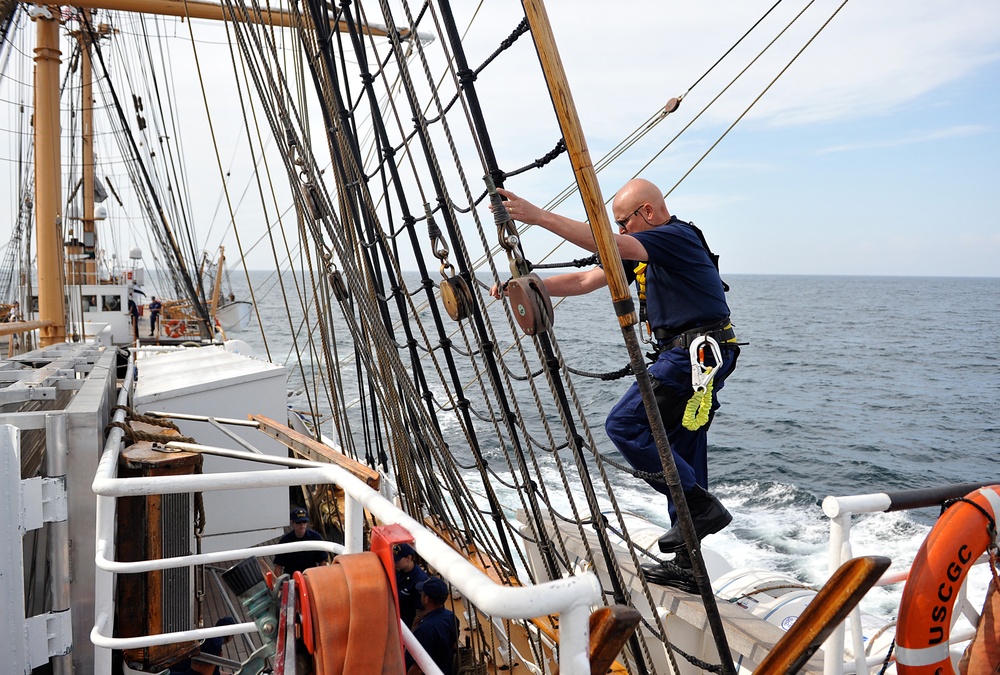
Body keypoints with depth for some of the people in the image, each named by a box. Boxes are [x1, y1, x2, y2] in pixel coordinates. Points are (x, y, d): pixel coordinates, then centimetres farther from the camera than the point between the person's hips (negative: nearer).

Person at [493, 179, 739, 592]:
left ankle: (702, 507, -7)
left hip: (695, 352, -10)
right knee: (680, 458, 10)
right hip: (695, 356, 10)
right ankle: (687, 566, 17)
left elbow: (607, 244, -24)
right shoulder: (643, 250, 19)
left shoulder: (677, 237, -10)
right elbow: (586, 280, 15)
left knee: (624, 426, -12)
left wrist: (537, 216, -25)